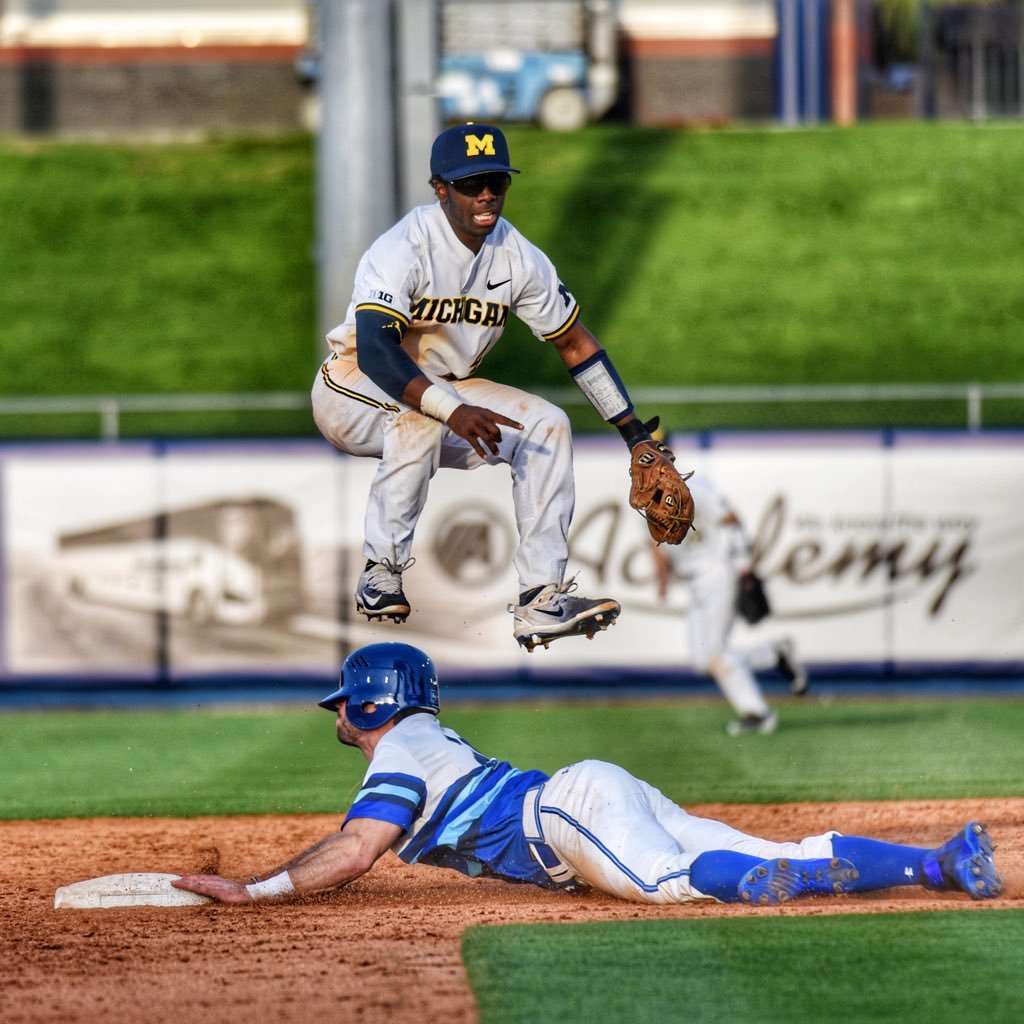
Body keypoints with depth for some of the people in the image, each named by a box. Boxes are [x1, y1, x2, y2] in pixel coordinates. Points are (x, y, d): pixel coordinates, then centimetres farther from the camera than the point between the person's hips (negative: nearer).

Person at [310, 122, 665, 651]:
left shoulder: (519, 258, -6)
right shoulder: (404, 248, -26)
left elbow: (575, 343, 4)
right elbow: (374, 349, -40)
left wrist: (636, 434, 0)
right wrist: (452, 411, -53)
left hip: (446, 387, 6)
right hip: (352, 390, -6)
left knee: (547, 424, -11)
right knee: (422, 411, -37)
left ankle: (541, 597, -16)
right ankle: (382, 570, -26)